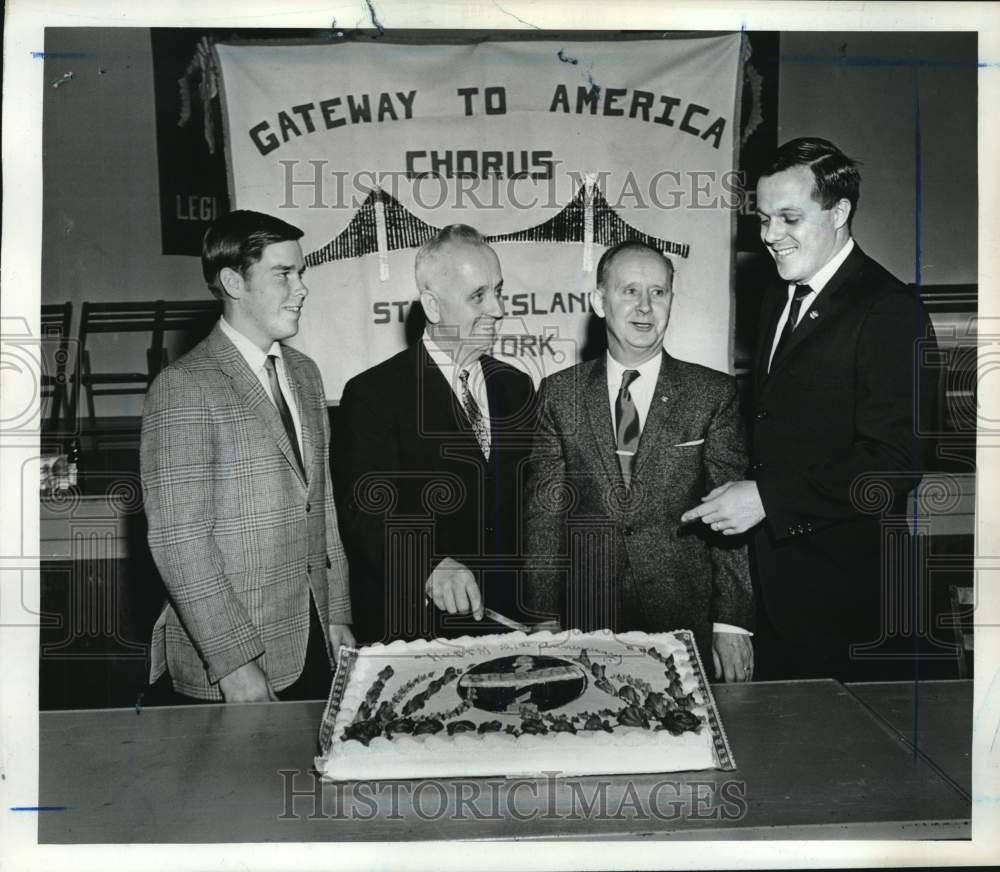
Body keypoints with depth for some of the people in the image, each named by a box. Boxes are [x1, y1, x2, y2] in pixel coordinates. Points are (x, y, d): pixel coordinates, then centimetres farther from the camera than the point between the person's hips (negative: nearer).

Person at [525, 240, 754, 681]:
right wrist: (545, 621, -2)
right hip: (586, 622, 1)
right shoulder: (560, 393, 4)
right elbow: (544, 513, 3)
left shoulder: (713, 393, 0)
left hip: (686, 620, 0)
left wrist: (731, 625, -7)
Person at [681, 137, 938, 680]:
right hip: (770, 573, 7)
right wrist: (744, 492, 5)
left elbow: (895, 462, -21)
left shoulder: (890, 313, -15)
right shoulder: (778, 300, 12)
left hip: (838, 589, -7)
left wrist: (767, 498, -23)